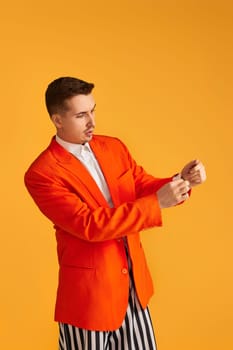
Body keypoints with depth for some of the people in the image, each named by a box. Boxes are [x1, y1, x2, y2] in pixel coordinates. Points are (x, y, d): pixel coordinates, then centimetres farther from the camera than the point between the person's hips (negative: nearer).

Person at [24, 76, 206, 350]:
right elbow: (90, 225, -25)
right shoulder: (42, 174, -18)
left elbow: (143, 186, 8)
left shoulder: (113, 147, 4)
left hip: (134, 282, 6)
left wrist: (181, 181, -14)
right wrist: (157, 203, -28)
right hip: (88, 291, -6)